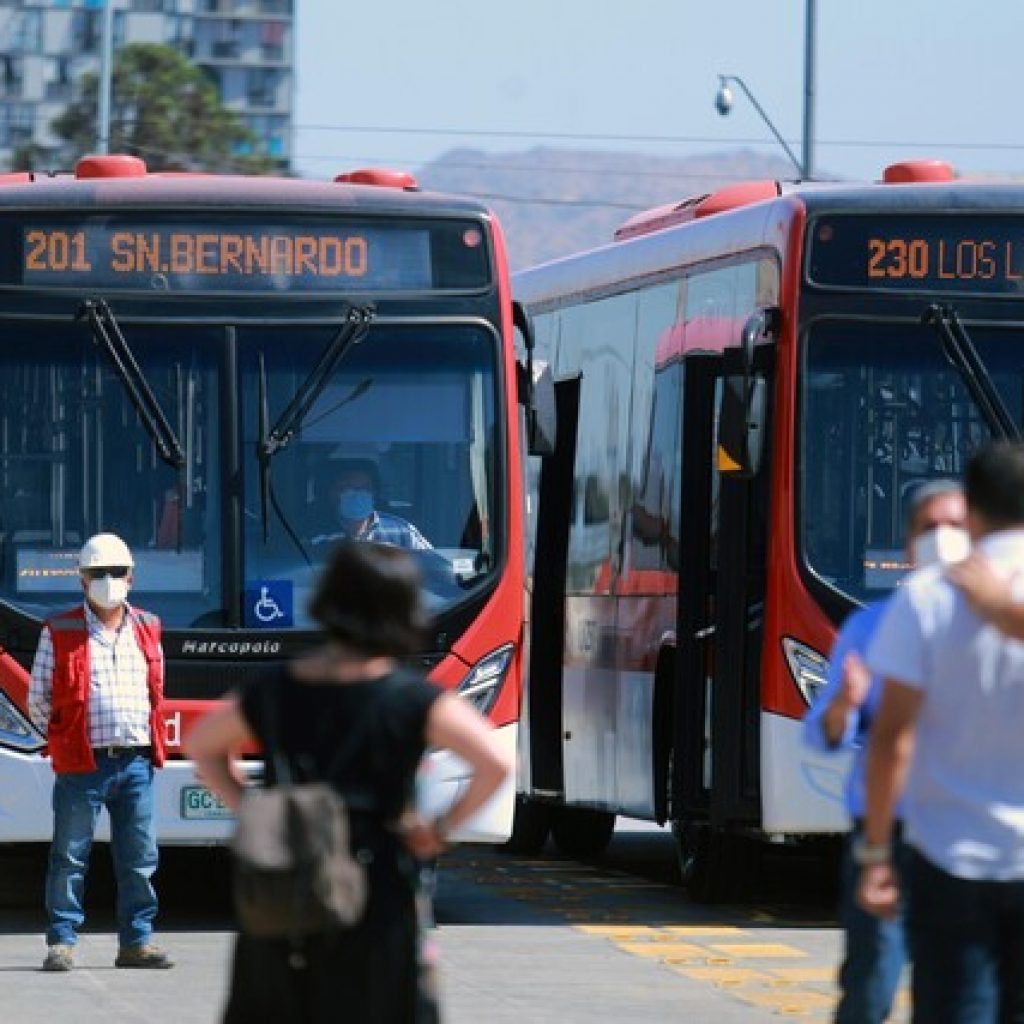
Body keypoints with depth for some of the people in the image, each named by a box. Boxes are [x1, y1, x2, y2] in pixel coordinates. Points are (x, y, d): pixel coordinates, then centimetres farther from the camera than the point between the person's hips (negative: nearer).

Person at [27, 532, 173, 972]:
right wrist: (65, 738, 3)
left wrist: (151, 743, 13)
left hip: (136, 761, 4)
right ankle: (62, 940, 4)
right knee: (70, 857, -1)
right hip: (82, 764, -4)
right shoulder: (59, 634, 1)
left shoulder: (147, 630, 13)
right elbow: (39, 698, 5)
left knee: (139, 857, 5)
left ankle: (136, 941, 12)